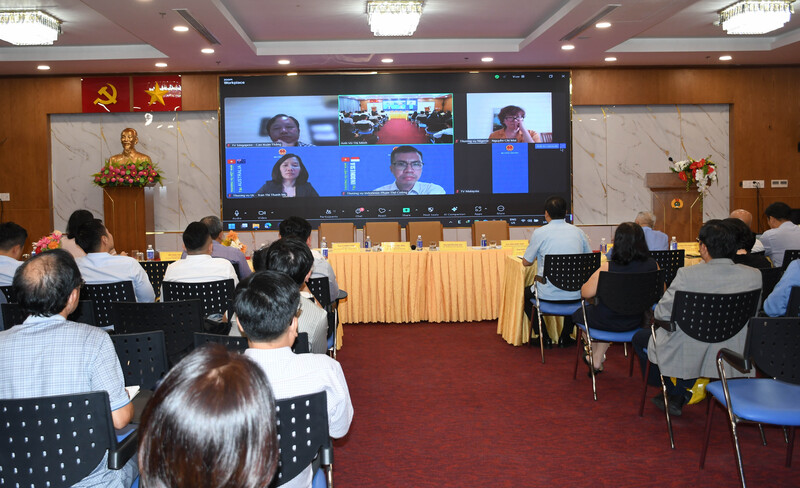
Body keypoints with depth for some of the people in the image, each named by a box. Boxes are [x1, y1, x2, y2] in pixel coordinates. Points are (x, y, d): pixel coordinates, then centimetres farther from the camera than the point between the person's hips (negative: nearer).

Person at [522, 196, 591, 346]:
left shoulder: (539, 233, -7)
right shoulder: (578, 232, 4)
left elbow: (526, 262, 4)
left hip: (549, 294, -3)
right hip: (575, 295, 3)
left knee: (526, 294, 29)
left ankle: (544, 337, 24)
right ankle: (565, 337, 34)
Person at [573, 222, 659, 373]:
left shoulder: (608, 268, -27)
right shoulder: (653, 265, -14)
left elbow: (586, 293, -20)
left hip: (608, 322, -4)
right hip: (635, 322, 5)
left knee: (578, 313, 28)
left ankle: (595, 354, 51)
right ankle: (597, 361, 41)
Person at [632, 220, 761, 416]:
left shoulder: (687, 275, -24)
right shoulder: (754, 275, -12)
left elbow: (662, 314, -15)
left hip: (689, 357, -5)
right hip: (733, 359, 5)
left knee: (640, 337, 24)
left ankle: (678, 392, 28)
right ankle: (678, 399, 37)